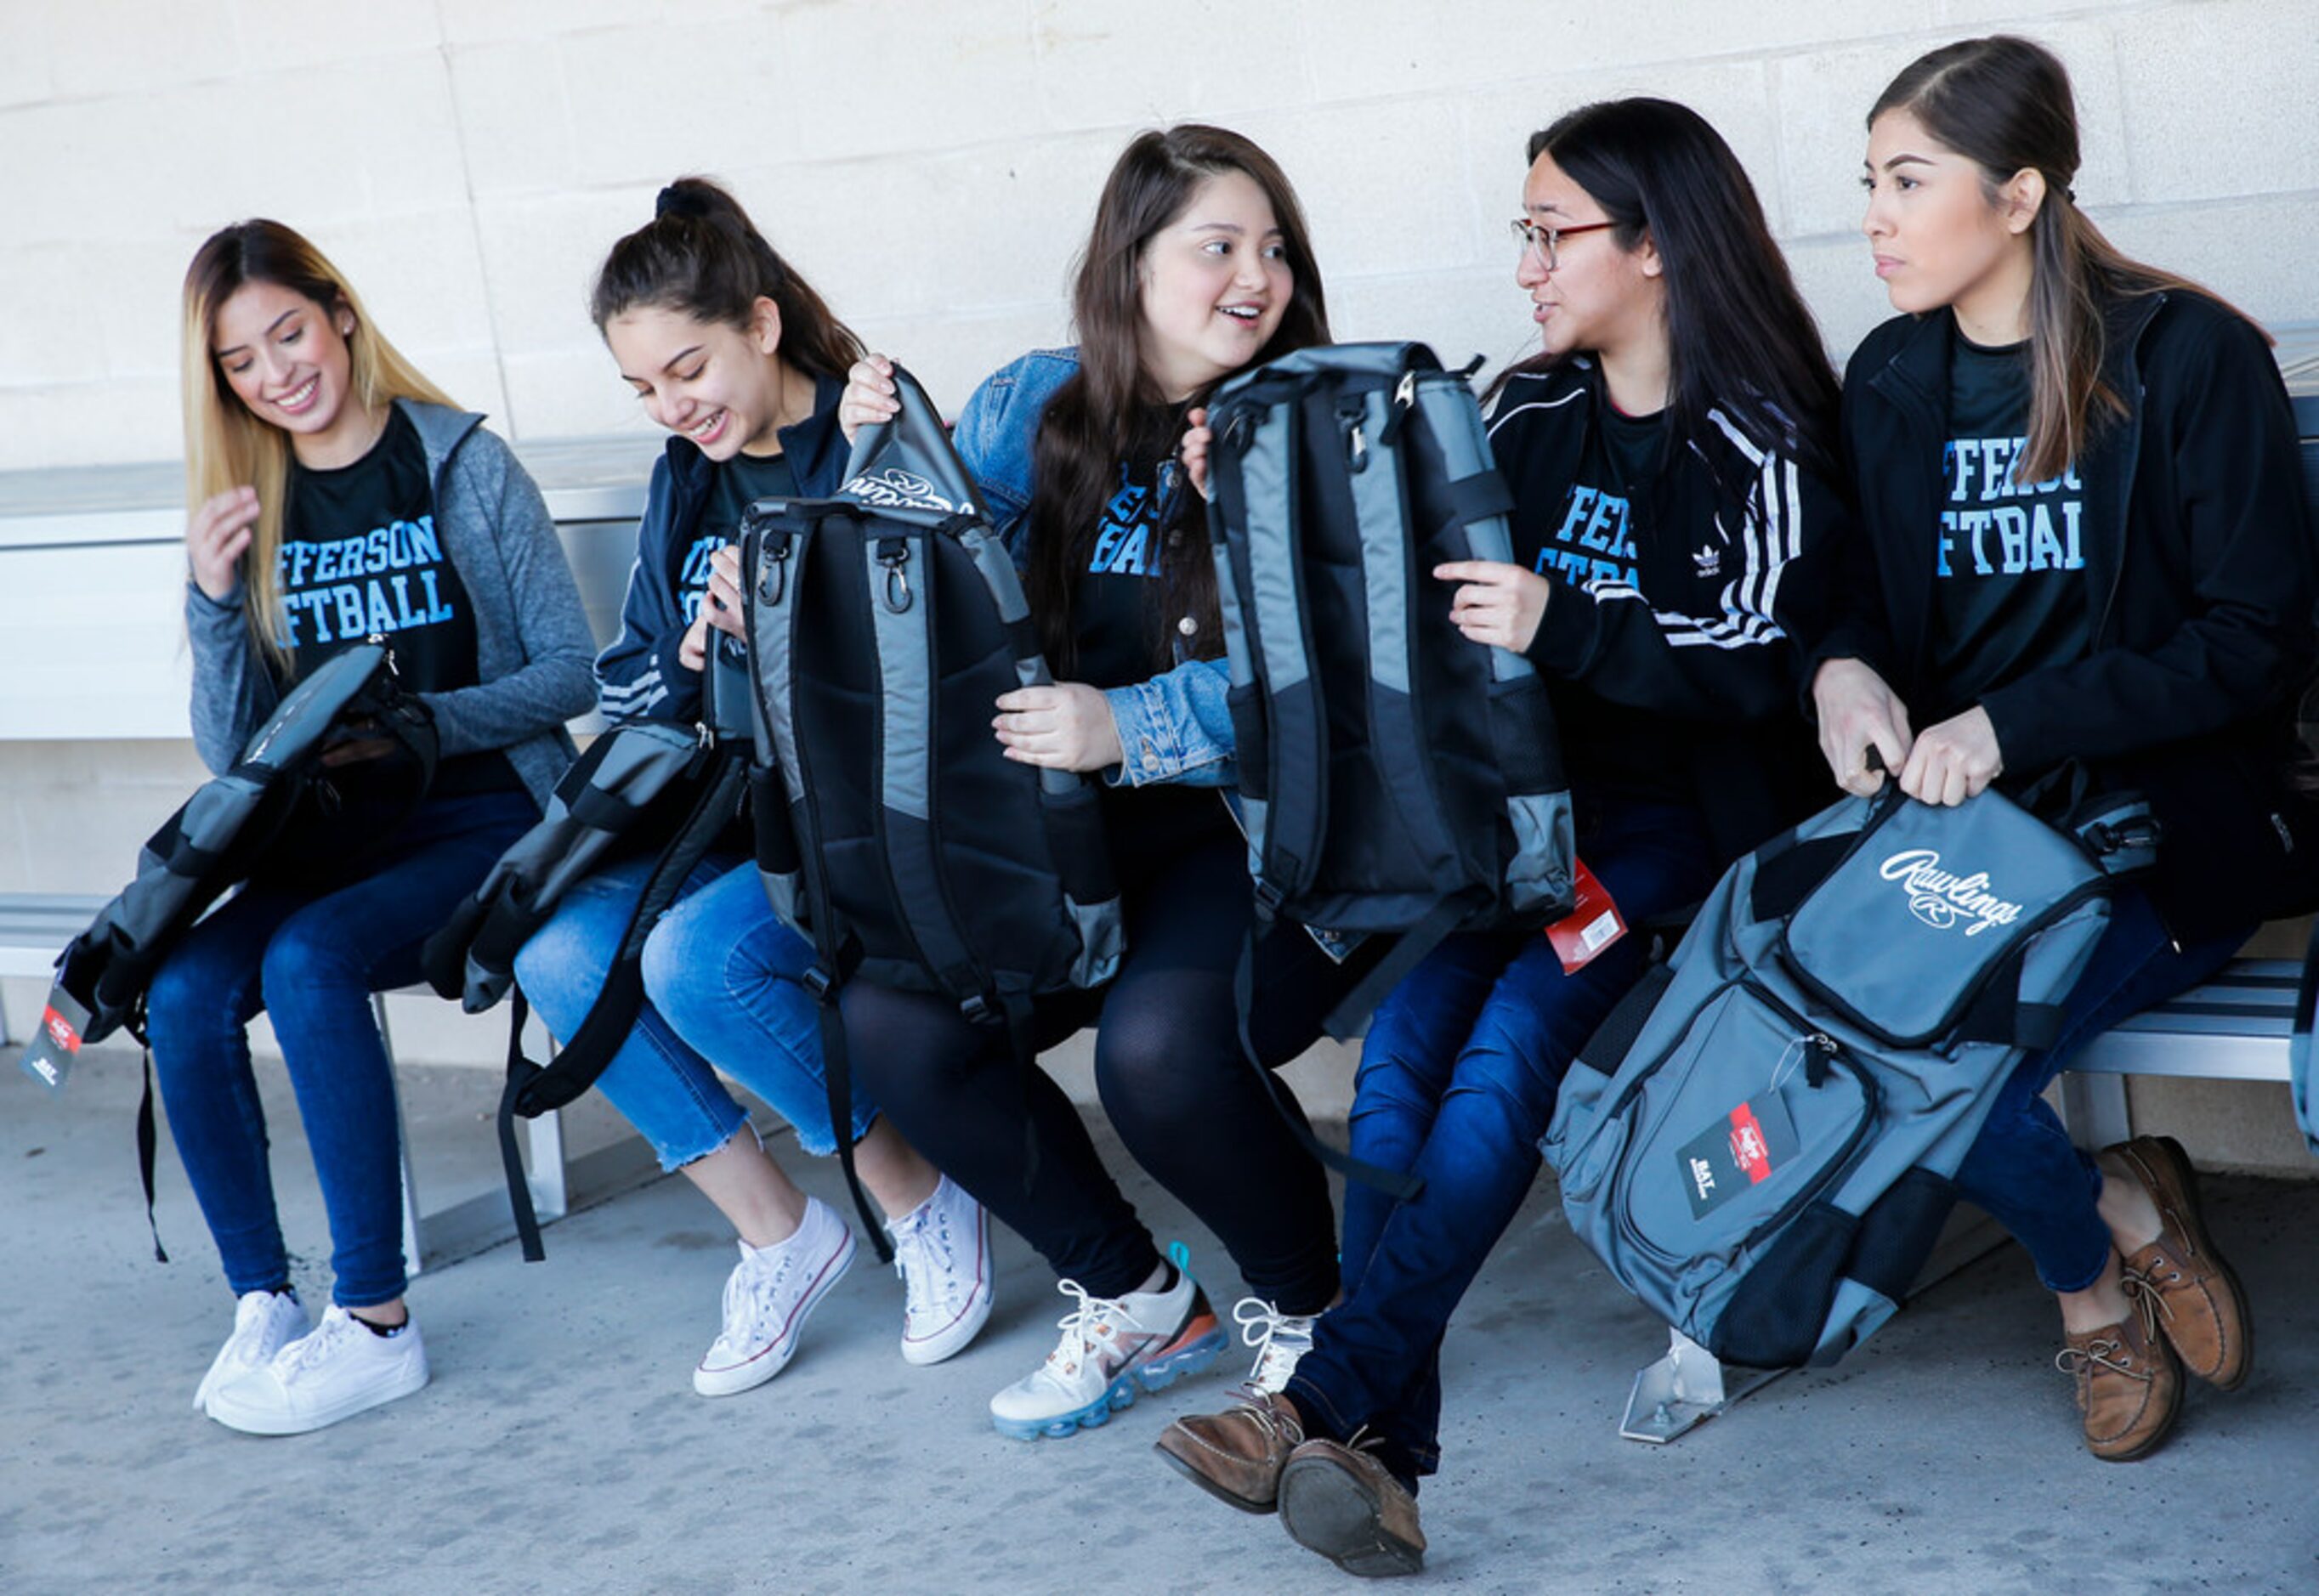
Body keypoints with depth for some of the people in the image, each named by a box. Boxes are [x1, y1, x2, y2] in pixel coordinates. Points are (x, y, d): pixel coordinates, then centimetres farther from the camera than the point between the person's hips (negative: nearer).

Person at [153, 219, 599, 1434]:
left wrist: (416, 725, -16)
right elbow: (231, 752, 8)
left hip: (485, 822, -4)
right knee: (183, 992, -23)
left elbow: (572, 673, -2)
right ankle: (262, 1303, -11)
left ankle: (374, 1323, -23)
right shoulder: (253, 512, 9)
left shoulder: (464, 466, -1)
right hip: (334, 839, 4)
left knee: (309, 962, -31)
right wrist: (214, 602, -8)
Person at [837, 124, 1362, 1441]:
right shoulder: (1035, 409, 8)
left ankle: (1303, 1303, 3)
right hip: (1073, 840, 5)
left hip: (1257, 833, -5)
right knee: (897, 1017, -14)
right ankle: (1131, 1300, 8)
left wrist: (1130, 728, -26)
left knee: (1158, 1045, -31)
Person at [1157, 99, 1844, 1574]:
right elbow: (1443, 598, 21)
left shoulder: (1761, 442, -3)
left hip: (1676, 818, -5)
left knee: (1511, 1039, -29)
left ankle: (1326, 1395, -33)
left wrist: (1562, 627, -27)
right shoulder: (1528, 417, 15)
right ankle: (1382, 1451, -29)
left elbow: (1757, 667, -13)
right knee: (1407, 1031, -22)